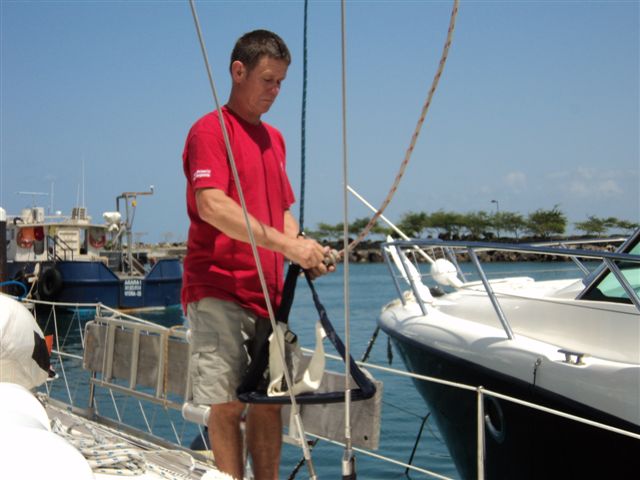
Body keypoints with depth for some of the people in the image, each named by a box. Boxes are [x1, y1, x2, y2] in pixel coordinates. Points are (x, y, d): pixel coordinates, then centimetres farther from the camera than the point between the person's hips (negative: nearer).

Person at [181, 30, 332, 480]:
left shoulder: (274, 138, 18)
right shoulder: (211, 130, -6)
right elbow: (212, 207, -20)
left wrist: (304, 253, 1)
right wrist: (287, 245, -25)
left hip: (267, 294, 7)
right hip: (219, 292, -7)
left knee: (269, 403, 8)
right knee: (227, 404, -4)